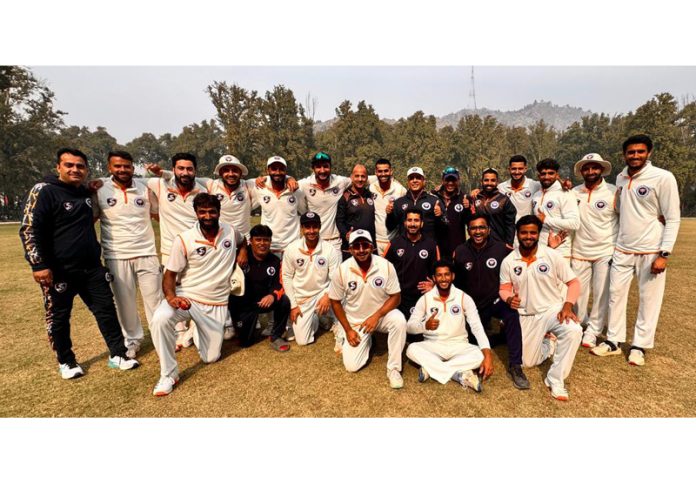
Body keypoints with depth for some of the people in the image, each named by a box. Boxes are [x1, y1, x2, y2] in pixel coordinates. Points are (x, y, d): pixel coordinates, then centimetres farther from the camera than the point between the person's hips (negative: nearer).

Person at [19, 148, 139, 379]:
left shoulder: (86, 192, 11)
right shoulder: (44, 191, -9)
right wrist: (39, 265, -20)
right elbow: (29, 230, -14)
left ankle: (117, 355, 17)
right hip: (59, 271, -5)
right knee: (58, 317, 9)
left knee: (106, 309, 6)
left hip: (92, 267, 6)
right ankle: (66, 362, 28)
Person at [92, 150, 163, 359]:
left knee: (155, 297, 7)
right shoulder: (99, 190, -2)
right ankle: (132, 339, 29)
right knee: (124, 301, 11)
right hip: (116, 256, 0)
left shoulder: (145, 186, 2)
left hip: (147, 252, 0)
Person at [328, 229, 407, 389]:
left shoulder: (386, 266, -19)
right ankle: (366, 340, 23)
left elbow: (395, 297, -12)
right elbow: (335, 302, -6)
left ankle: (393, 368, -13)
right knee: (352, 365, -8)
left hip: (381, 314, 0)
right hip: (356, 321, 1)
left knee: (399, 320, -33)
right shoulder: (342, 270, -18)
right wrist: (348, 330, -8)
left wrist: (376, 316, -26)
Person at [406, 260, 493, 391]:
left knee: (481, 355, -29)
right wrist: (425, 325, -30)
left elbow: (477, 327, -13)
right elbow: (410, 326, -7)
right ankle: (459, 374, -28)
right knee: (412, 349, -30)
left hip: (458, 346, 1)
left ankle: (430, 369, -25)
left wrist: (488, 354, -27)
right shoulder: (425, 298, -4)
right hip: (433, 346, 0)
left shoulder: (464, 298, -5)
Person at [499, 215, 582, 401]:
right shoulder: (508, 262, -7)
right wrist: (509, 299, -23)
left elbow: (573, 282, -4)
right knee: (528, 362, 2)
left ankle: (555, 379, -15)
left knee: (574, 331, -34)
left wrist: (567, 305, -20)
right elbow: (504, 289, 1)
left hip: (553, 309, -1)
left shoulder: (553, 256, -9)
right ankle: (548, 343, 34)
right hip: (526, 316, 1)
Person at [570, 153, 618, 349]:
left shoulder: (613, 192, -5)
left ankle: (592, 331, 17)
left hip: (606, 252, -2)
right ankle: (579, 324, 31)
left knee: (602, 294, 3)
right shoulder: (574, 192, 3)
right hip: (579, 252, 2)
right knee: (578, 292, 10)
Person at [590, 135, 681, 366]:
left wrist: (664, 254, -15)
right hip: (622, 250, 5)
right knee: (616, 294, 8)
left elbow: (673, 219, -9)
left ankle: (639, 345, 20)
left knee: (649, 300, 6)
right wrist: (613, 242, 11)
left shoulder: (663, 178, -9)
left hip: (651, 252, -4)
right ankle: (613, 341, 20)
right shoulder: (621, 178, 6)